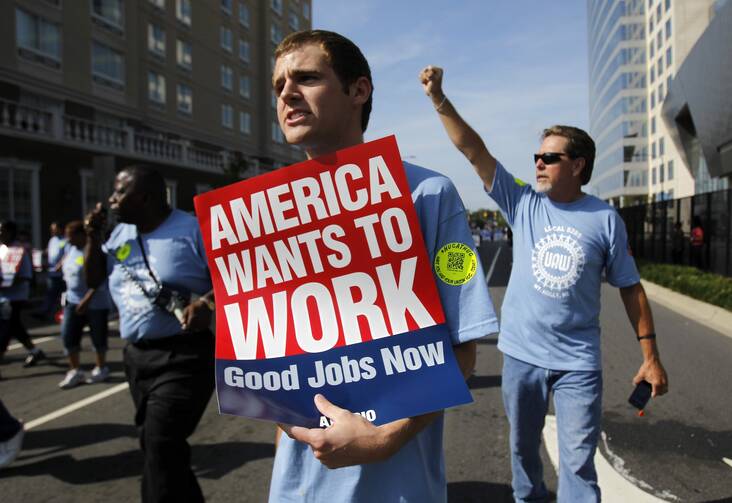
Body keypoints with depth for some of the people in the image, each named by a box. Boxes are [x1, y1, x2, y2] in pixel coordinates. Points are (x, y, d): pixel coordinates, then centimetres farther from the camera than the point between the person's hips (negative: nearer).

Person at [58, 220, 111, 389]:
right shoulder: (71, 249, 7)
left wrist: (86, 300, -26)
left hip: (95, 302, -7)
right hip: (73, 300, 7)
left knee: (97, 337, 6)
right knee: (68, 335, 1)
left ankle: (101, 368, 23)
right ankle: (75, 371, 11)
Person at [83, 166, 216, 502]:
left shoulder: (193, 230, -12)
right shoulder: (121, 233, 10)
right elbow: (93, 280, 16)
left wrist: (207, 304, -30)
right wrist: (93, 237, 3)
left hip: (182, 357, -8)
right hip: (135, 356, 8)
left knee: (160, 449, -12)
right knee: (153, 446, 19)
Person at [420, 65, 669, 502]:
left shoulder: (606, 219, -4)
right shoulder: (523, 204, -2)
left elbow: (630, 288, 1)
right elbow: (474, 150, -8)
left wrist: (650, 356, -1)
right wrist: (440, 99, -16)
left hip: (579, 360, -2)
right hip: (521, 352, 2)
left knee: (579, 462, 2)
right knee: (524, 447, 19)